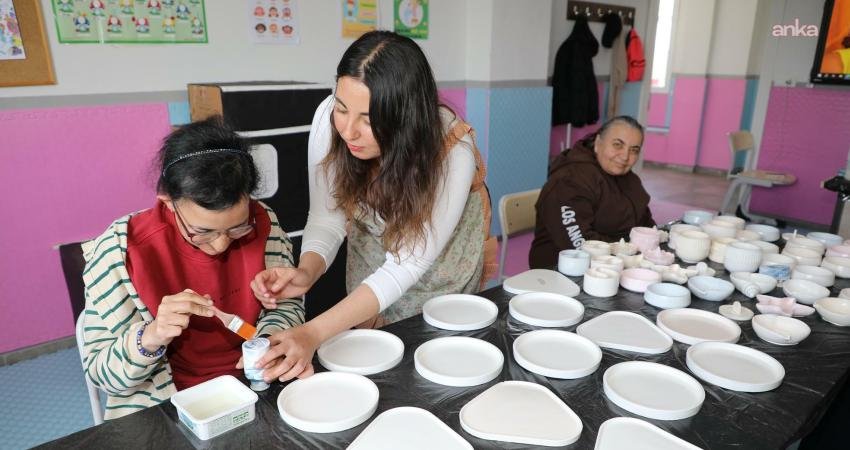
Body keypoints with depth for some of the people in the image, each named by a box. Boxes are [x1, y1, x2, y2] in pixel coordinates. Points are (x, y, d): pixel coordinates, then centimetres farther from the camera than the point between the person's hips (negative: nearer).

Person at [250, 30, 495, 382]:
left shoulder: (451, 151, -37)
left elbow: (406, 267, -35)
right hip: (373, 258, 3)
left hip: (440, 271, -2)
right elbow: (327, 218, -19)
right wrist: (306, 273, -40)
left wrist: (313, 333, -44)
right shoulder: (329, 118, -28)